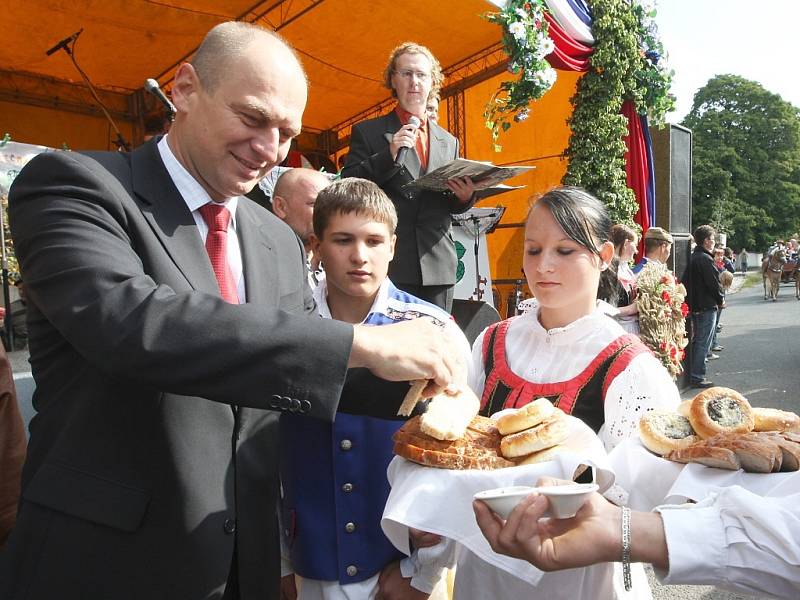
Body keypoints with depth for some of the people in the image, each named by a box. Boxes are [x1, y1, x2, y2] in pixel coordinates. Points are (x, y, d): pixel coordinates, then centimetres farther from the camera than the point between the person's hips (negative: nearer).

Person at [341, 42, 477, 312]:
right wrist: (389, 155, -15)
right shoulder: (367, 132, 6)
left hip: (438, 267, 4)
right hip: (389, 266, -4)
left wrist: (465, 196, -2)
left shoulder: (449, 142, 18)